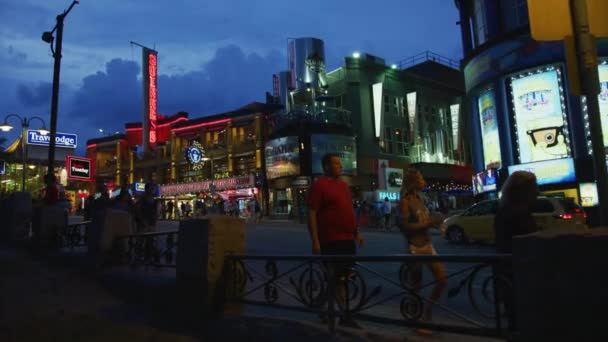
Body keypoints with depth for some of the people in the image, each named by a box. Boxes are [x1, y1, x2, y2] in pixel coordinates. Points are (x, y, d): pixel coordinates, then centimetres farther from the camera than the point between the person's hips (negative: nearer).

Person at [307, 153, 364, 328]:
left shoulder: (343, 185, 15)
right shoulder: (320, 185, -10)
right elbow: (312, 214, -14)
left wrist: (356, 232, 19)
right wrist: (315, 241, -19)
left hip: (347, 239, 8)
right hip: (331, 241, -8)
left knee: (344, 277, 14)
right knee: (337, 278, -3)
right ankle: (345, 315, 7)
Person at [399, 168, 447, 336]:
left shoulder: (419, 198, 12)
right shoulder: (405, 201, -12)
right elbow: (405, 226, -20)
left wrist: (433, 221, 2)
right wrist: (428, 224, -19)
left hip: (428, 244, 8)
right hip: (415, 247, -7)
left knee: (443, 279, 3)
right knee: (416, 286, 4)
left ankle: (427, 311, 22)